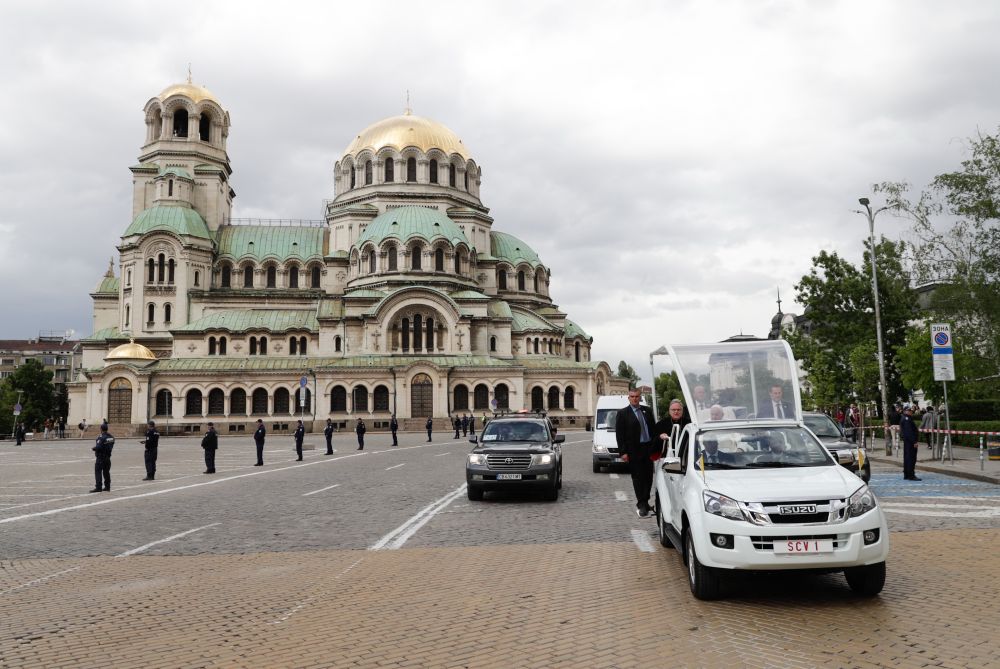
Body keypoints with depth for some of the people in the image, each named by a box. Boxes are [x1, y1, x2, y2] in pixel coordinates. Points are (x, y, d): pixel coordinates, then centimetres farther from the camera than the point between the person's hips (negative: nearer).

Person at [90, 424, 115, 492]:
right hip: (108, 457, 8)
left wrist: (93, 448, -5)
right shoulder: (111, 437, 7)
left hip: (100, 457, -8)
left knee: (98, 472, -3)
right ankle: (107, 486, 18)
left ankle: (98, 487, -6)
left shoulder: (101, 437, -17)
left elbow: (98, 447, -23)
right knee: (106, 472, 14)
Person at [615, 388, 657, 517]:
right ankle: (641, 504, 6)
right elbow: (619, 434, -4)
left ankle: (644, 502, 22)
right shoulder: (622, 413, -1)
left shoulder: (647, 411, 11)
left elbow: (653, 429, 13)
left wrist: (655, 447, 6)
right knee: (638, 478, 0)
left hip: (648, 448, 4)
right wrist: (623, 452, -11)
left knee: (648, 477, 9)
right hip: (634, 450, -4)